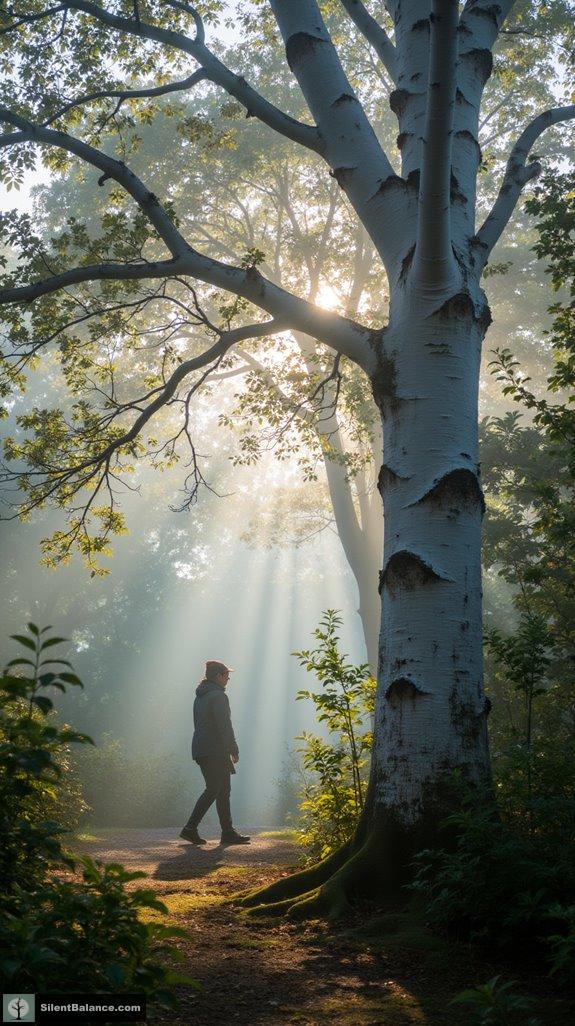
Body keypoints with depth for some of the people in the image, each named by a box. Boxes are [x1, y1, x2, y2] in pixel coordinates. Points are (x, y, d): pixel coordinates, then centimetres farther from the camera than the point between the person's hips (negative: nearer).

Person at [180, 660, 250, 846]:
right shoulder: (218, 696, -13)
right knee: (213, 791, -6)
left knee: (223, 790, 12)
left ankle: (228, 832, 14)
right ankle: (190, 828, -9)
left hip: (200, 750, 10)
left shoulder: (200, 696, 17)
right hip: (215, 752, -10)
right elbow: (224, 726, -17)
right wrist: (234, 750, -10)